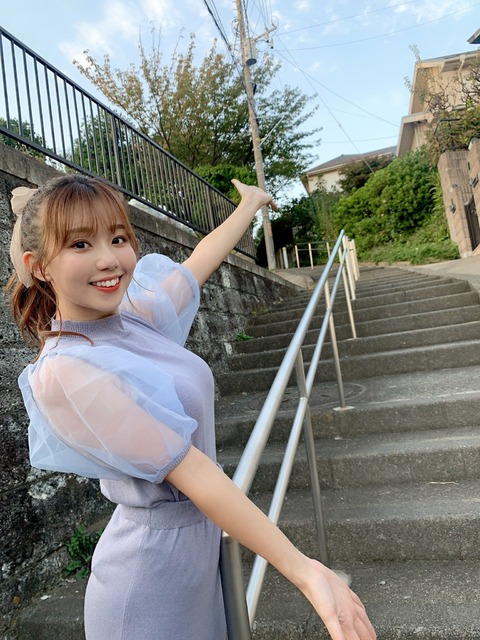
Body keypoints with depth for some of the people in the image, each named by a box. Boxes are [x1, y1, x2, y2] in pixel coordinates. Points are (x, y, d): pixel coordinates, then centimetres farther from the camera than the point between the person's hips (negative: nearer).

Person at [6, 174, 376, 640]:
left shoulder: (133, 317, -4)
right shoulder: (66, 372, -24)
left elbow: (199, 260, 11)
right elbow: (191, 472, -28)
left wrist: (252, 202, 25)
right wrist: (305, 571, -25)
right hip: (157, 563, -7)